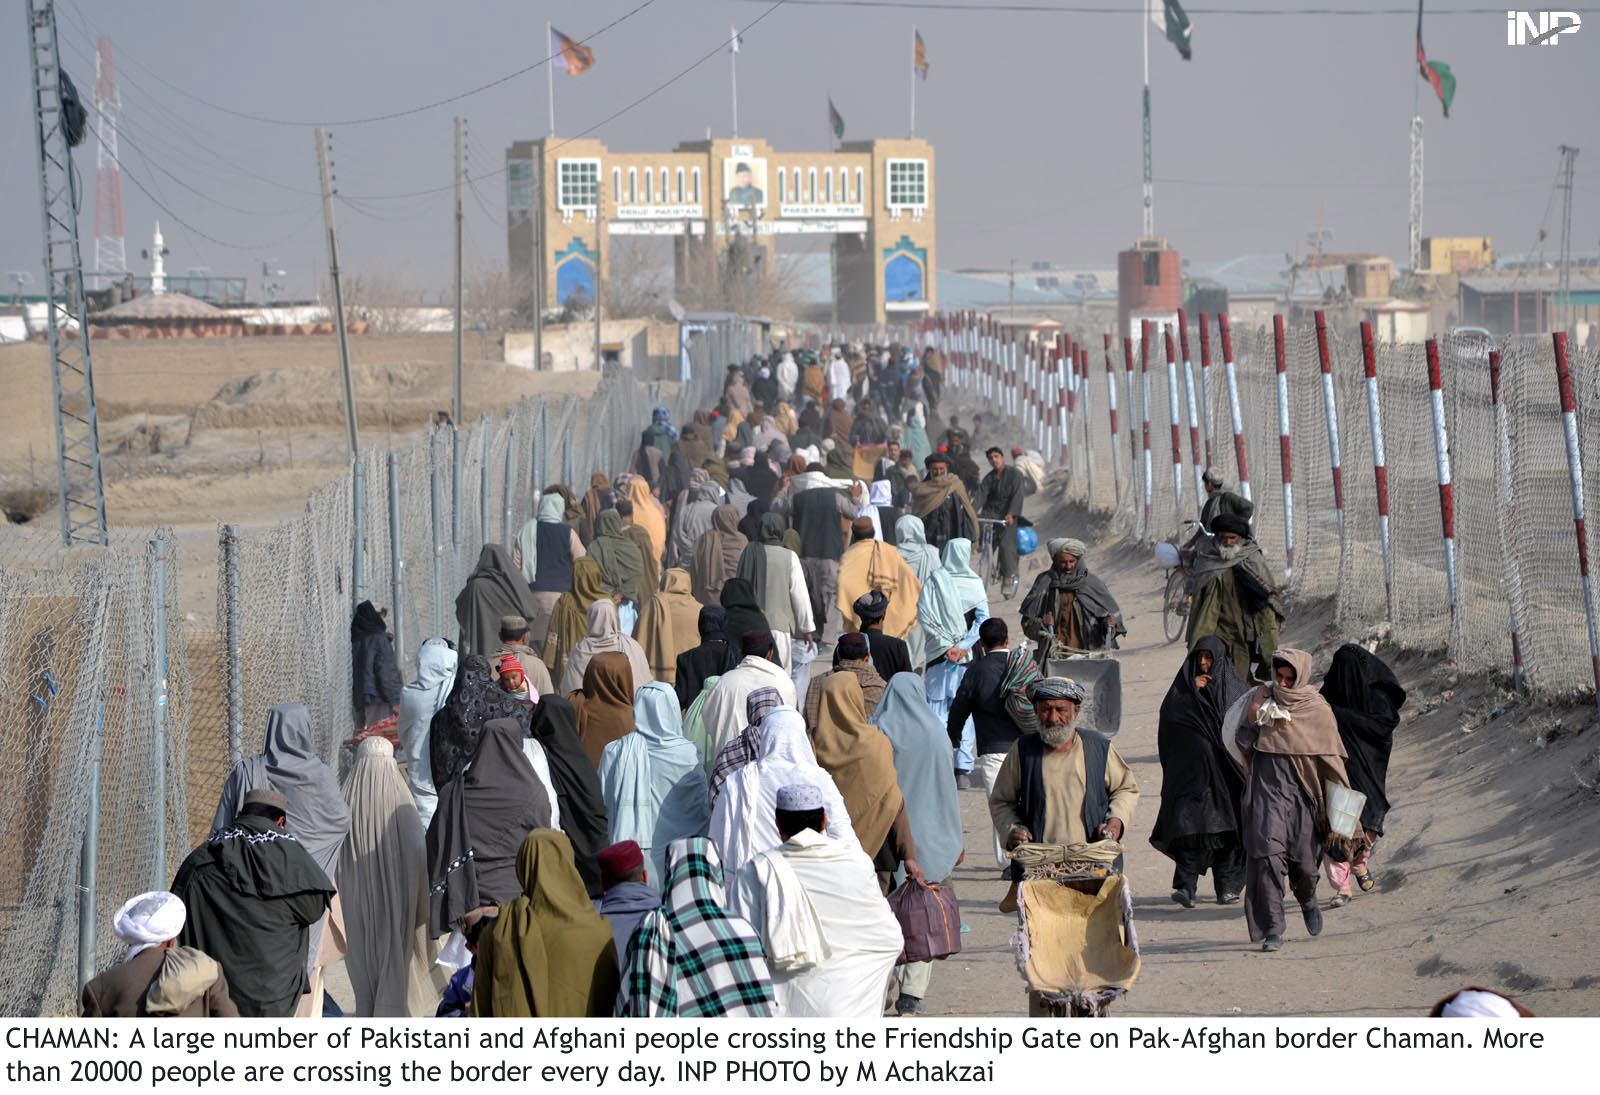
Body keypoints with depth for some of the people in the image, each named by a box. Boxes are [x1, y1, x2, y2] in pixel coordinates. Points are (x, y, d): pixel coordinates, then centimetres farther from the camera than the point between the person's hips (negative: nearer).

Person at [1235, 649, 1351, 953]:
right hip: (1267, 793, 0)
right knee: (1268, 856, -16)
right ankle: (1272, 928, -13)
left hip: (1302, 794, 0)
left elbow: (1331, 757, 6)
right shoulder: (1262, 700, 3)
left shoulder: (1317, 709, 1)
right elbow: (1243, 746, 5)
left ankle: (1308, 899, 39)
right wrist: (1251, 720, -14)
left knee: (1304, 861, 2)